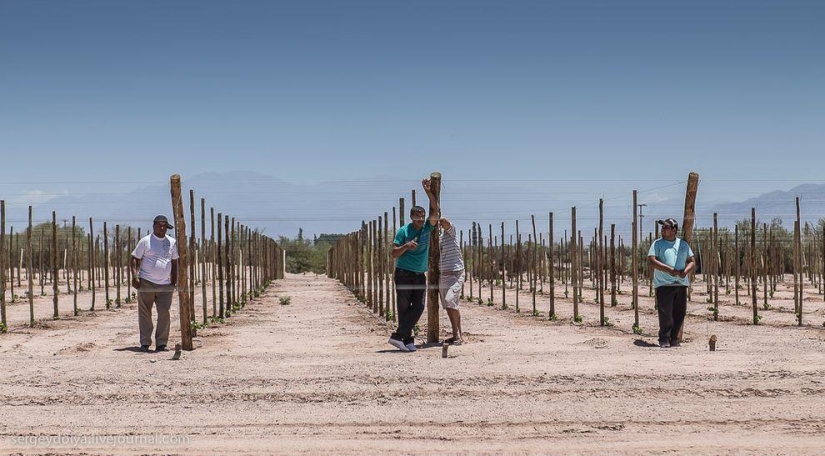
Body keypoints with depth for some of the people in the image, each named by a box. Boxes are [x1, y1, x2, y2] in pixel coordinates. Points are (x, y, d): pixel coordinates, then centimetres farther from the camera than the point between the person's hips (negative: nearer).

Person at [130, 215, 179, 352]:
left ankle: (161, 343, 3)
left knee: (164, 314, -4)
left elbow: (174, 263, 19)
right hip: (146, 284, -3)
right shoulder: (145, 241, 2)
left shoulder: (172, 242, 13)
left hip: (165, 285, 3)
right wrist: (135, 276, -11)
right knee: (145, 314, 1)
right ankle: (145, 343, 7)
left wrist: (174, 282, 14)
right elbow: (134, 259, 2)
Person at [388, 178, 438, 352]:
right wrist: (406, 246, -24)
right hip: (403, 274, -4)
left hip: (420, 275, 4)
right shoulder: (403, 231, -5)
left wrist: (428, 192, -9)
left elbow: (435, 211, -3)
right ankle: (407, 339, 1)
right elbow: (394, 253, -6)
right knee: (404, 307, -3)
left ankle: (398, 336, -3)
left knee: (418, 307, -5)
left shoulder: (427, 228, 6)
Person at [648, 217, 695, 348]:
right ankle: (664, 339, -1)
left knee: (680, 313, 3)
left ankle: (674, 338, 14)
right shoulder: (657, 244, 4)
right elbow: (651, 261, -9)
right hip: (664, 284, -4)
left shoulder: (683, 244, 15)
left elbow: (692, 262, 14)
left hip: (681, 284, 4)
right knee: (665, 313, -9)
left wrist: (685, 271, -8)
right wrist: (670, 270, -16)